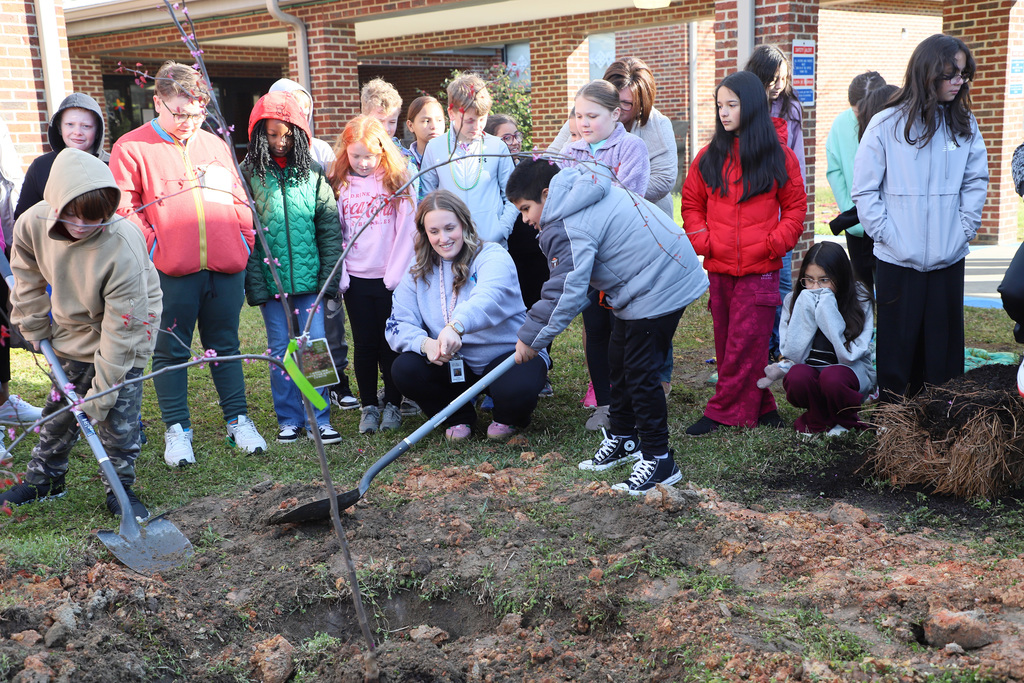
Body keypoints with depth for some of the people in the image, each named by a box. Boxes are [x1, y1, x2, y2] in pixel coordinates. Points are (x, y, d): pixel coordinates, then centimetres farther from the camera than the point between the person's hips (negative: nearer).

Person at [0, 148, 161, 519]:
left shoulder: (124, 248, -36)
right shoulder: (32, 224, -22)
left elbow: (121, 329, -31)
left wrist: (100, 393, -28)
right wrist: (34, 328, 6)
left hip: (127, 327, -4)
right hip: (72, 330, 5)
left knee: (118, 415, -5)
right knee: (60, 406, 15)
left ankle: (120, 488, 15)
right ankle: (44, 478, 34)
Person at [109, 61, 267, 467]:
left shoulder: (215, 145, 14)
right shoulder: (131, 148, 1)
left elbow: (239, 201, 17)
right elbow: (124, 209, -4)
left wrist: (244, 245, 8)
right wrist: (152, 249, -11)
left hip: (225, 268, 3)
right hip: (171, 273, -3)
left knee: (225, 346, 12)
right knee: (171, 351, 5)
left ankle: (238, 420, 22)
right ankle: (177, 429, 17)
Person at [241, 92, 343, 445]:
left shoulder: (313, 174, 6)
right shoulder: (247, 174, 1)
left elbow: (330, 229, 5)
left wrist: (329, 278, -2)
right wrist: (255, 284, -9)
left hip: (309, 280, 1)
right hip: (270, 281, -1)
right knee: (281, 350, 6)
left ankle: (319, 418, 11)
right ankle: (289, 420, 17)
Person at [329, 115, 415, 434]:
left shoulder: (397, 180, -2)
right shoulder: (338, 184, 4)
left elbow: (407, 229, -5)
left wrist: (397, 272, -10)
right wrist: (338, 273, -3)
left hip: (390, 277, -2)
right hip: (355, 278, 2)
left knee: (391, 343, 5)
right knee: (365, 345, 8)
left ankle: (393, 405, 18)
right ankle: (369, 407, 18)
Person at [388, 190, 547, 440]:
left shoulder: (492, 257, -11)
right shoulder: (418, 274, 4)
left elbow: (490, 298, -33)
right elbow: (398, 326, -4)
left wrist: (456, 325, -55)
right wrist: (425, 343, -28)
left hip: (509, 355, -4)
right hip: (455, 366, 5)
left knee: (515, 391, -36)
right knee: (404, 369, -20)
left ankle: (509, 418, 5)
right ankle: (459, 416, 7)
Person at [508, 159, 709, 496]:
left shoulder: (568, 228, -22)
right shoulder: (587, 187, 9)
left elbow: (566, 294, -23)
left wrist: (529, 339, -13)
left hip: (658, 289, -11)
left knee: (640, 373, -7)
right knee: (619, 361, 18)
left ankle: (659, 460, 2)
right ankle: (623, 439, 32)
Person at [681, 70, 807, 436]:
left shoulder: (779, 157, 2)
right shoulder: (708, 158, 8)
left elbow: (795, 207, 6)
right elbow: (691, 204, 13)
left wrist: (774, 242, -8)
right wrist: (702, 240, -2)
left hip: (760, 270, -3)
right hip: (719, 269, 3)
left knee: (745, 344, -4)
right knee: (727, 343, 7)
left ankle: (722, 412, 4)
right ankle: (759, 408, 20)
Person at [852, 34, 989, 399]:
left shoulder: (964, 125, 6)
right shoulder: (886, 125, -4)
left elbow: (976, 181, 10)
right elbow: (864, 189, -3)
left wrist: (964, 229, 0)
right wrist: (886, 233, -9)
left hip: (948, 259, 3)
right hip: (898, 259, -3)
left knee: (944, 345, 8)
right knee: (898, 344, 6)